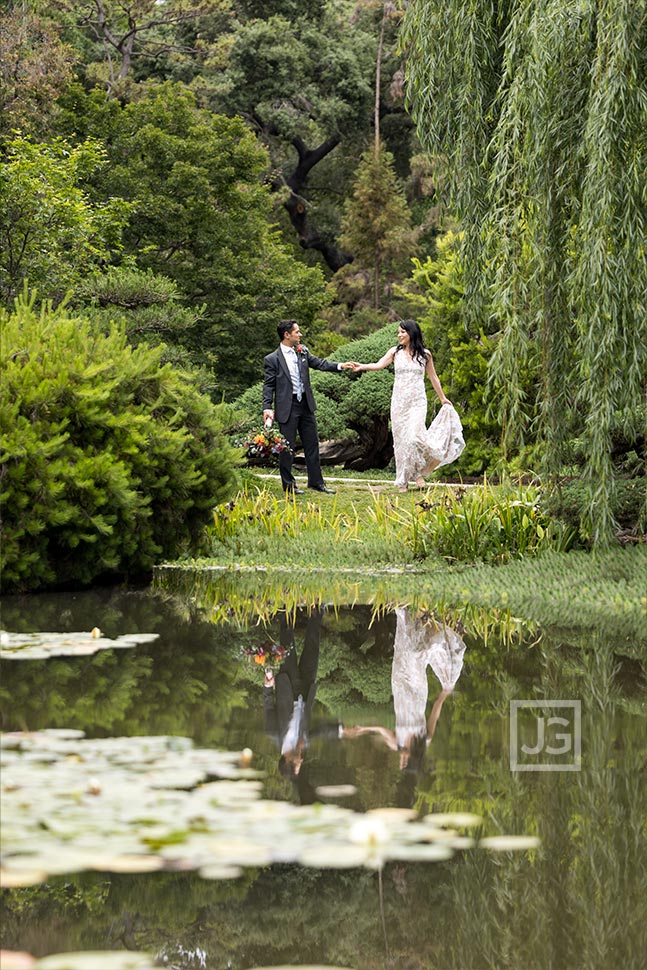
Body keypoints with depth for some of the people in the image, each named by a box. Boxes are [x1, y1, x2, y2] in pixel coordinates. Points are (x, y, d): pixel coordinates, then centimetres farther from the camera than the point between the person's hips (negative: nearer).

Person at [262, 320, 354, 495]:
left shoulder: (302, 352, 7)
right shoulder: (273, 359, -8)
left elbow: (319, 363, 10)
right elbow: (268, 385, -7)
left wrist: (340, 366, -3)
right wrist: (267, 408, -16)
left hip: (305, 404, 6)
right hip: (287, 407, -6)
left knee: (312, 444, 11)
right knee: (287, 447, 1)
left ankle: (316, 481, 20)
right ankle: (288, 485, 11)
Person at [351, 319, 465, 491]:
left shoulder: (425, 354, 4)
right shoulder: (395, 352, 5)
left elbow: (433, 377, 14)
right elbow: (379, 365, -10)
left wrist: (443, 398, 20)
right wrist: (362, 367, -27)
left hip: (417, 401, -2)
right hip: (399, 400, 2)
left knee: (414, 436, -19)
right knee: (400, 438, 1)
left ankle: (418, 472, 2)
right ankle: (402, 482, 7)